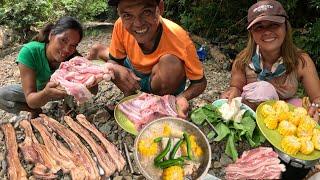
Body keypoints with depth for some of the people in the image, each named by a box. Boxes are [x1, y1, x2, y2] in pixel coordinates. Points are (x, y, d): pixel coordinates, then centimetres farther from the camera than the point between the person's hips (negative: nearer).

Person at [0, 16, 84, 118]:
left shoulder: (73, 57, -28)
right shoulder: (29, 52, -32)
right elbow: (30, 100, -34)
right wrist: (46, 94, -56)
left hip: (64, 91, 0)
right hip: (37, 93, 1)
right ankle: (36, 111, 2)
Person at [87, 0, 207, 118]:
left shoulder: (178, 39, -33)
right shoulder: (120, 26, -23)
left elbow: (200, 82, -22)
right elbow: (114, 60, -7)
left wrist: (183, 97, -44)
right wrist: (118, 70, -32)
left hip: (165, 83, -3)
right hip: (133, 75, 4)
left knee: (171, 63, -35)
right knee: (97, 51, -8)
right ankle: (130, 97, 4)